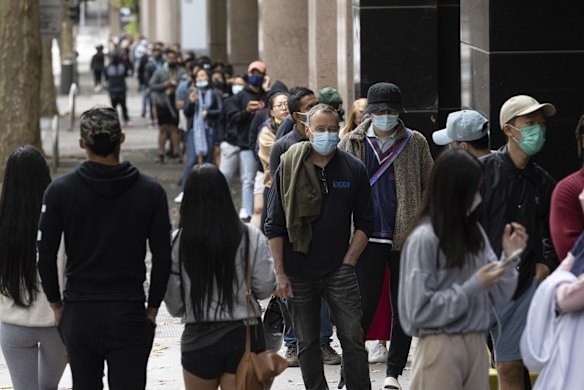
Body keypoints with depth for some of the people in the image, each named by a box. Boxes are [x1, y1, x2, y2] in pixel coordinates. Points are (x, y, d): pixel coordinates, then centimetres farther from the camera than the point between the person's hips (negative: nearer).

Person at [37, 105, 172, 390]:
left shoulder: (60, 191, -5)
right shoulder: (150, 192, -4)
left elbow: (45, 256, -3)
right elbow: (163, 257, -3)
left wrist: (56, 304, 9)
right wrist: (152, 308, 8)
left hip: (79, 313, 1)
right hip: (129, 313, -1)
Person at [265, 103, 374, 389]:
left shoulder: (353, 169, 2)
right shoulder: (289, 168, -1)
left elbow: (364, 223, 7)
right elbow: (274, 226, 2)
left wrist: (348, 263, -3)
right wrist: (280, 274, -4)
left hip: (339, 271, 0)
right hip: (299, 273, 0)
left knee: (353, 338, -5)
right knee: (307, 343, 7)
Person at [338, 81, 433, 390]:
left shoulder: (415, 143, 5)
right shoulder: (352, 143, 5)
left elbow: (429, 188, 8)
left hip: (407, 236, 1)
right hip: (368, 237, -1)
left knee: (404, 309, 6)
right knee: (365, 306, -3)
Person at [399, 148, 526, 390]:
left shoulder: (474, 232, 6)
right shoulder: (424, 239, -11)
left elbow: (497, 297, 11)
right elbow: (420, 310, -14)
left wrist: (509, 258, -3)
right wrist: (473, 287, -14)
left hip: (477, 344, 6)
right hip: (441, 348, -6)